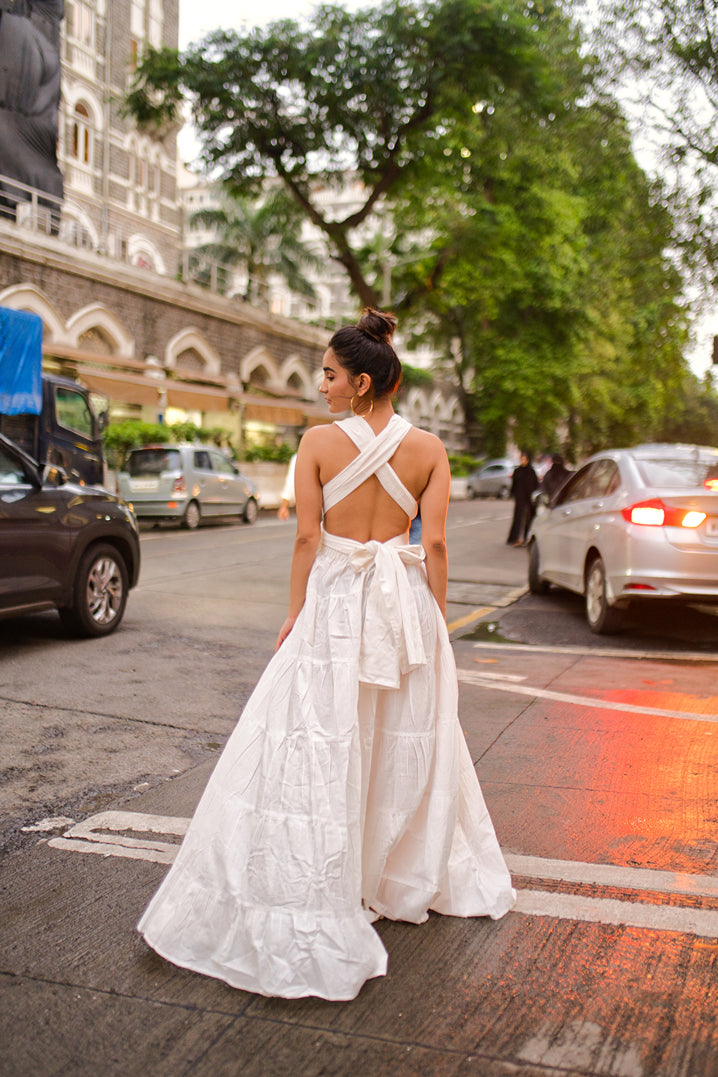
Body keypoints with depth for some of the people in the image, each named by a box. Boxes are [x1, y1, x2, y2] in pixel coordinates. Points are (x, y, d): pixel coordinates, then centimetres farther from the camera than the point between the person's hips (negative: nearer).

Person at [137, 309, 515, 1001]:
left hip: (335, 603, -3)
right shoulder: (428, 449, -1)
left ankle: (322, 899, 10)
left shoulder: (318, 443, -8)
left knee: (324, 744, 3)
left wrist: (296, 615, 1)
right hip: (404, 604, 3)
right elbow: (435, 543, -3)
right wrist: (436, 619, 6)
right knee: (406, 745, 17)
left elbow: (307, 537, -8)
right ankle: (409, 877, 34)